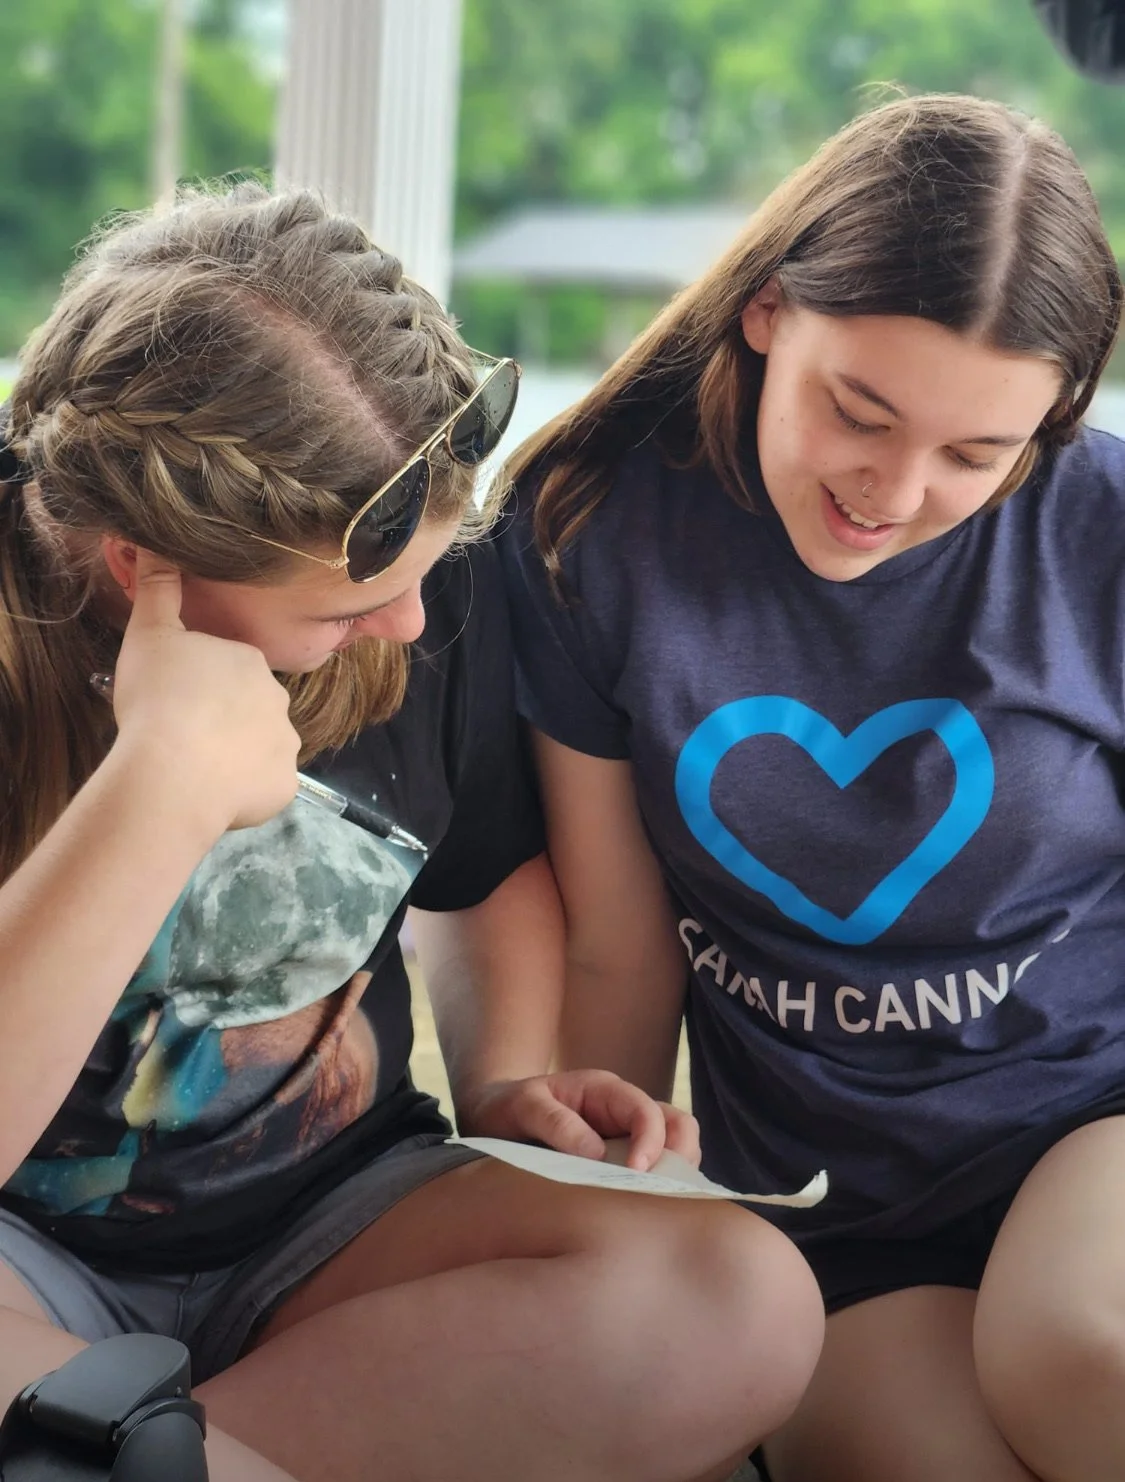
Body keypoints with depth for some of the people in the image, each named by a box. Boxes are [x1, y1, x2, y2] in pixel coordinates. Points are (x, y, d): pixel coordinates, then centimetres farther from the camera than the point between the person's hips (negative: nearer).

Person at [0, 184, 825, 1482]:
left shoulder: (431, 585, -4)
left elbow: (492, 869, 16)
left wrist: (505, 1080, -1)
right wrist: (164, 787, -35)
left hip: (325, 1220, 5)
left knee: (745, 1304, -24)